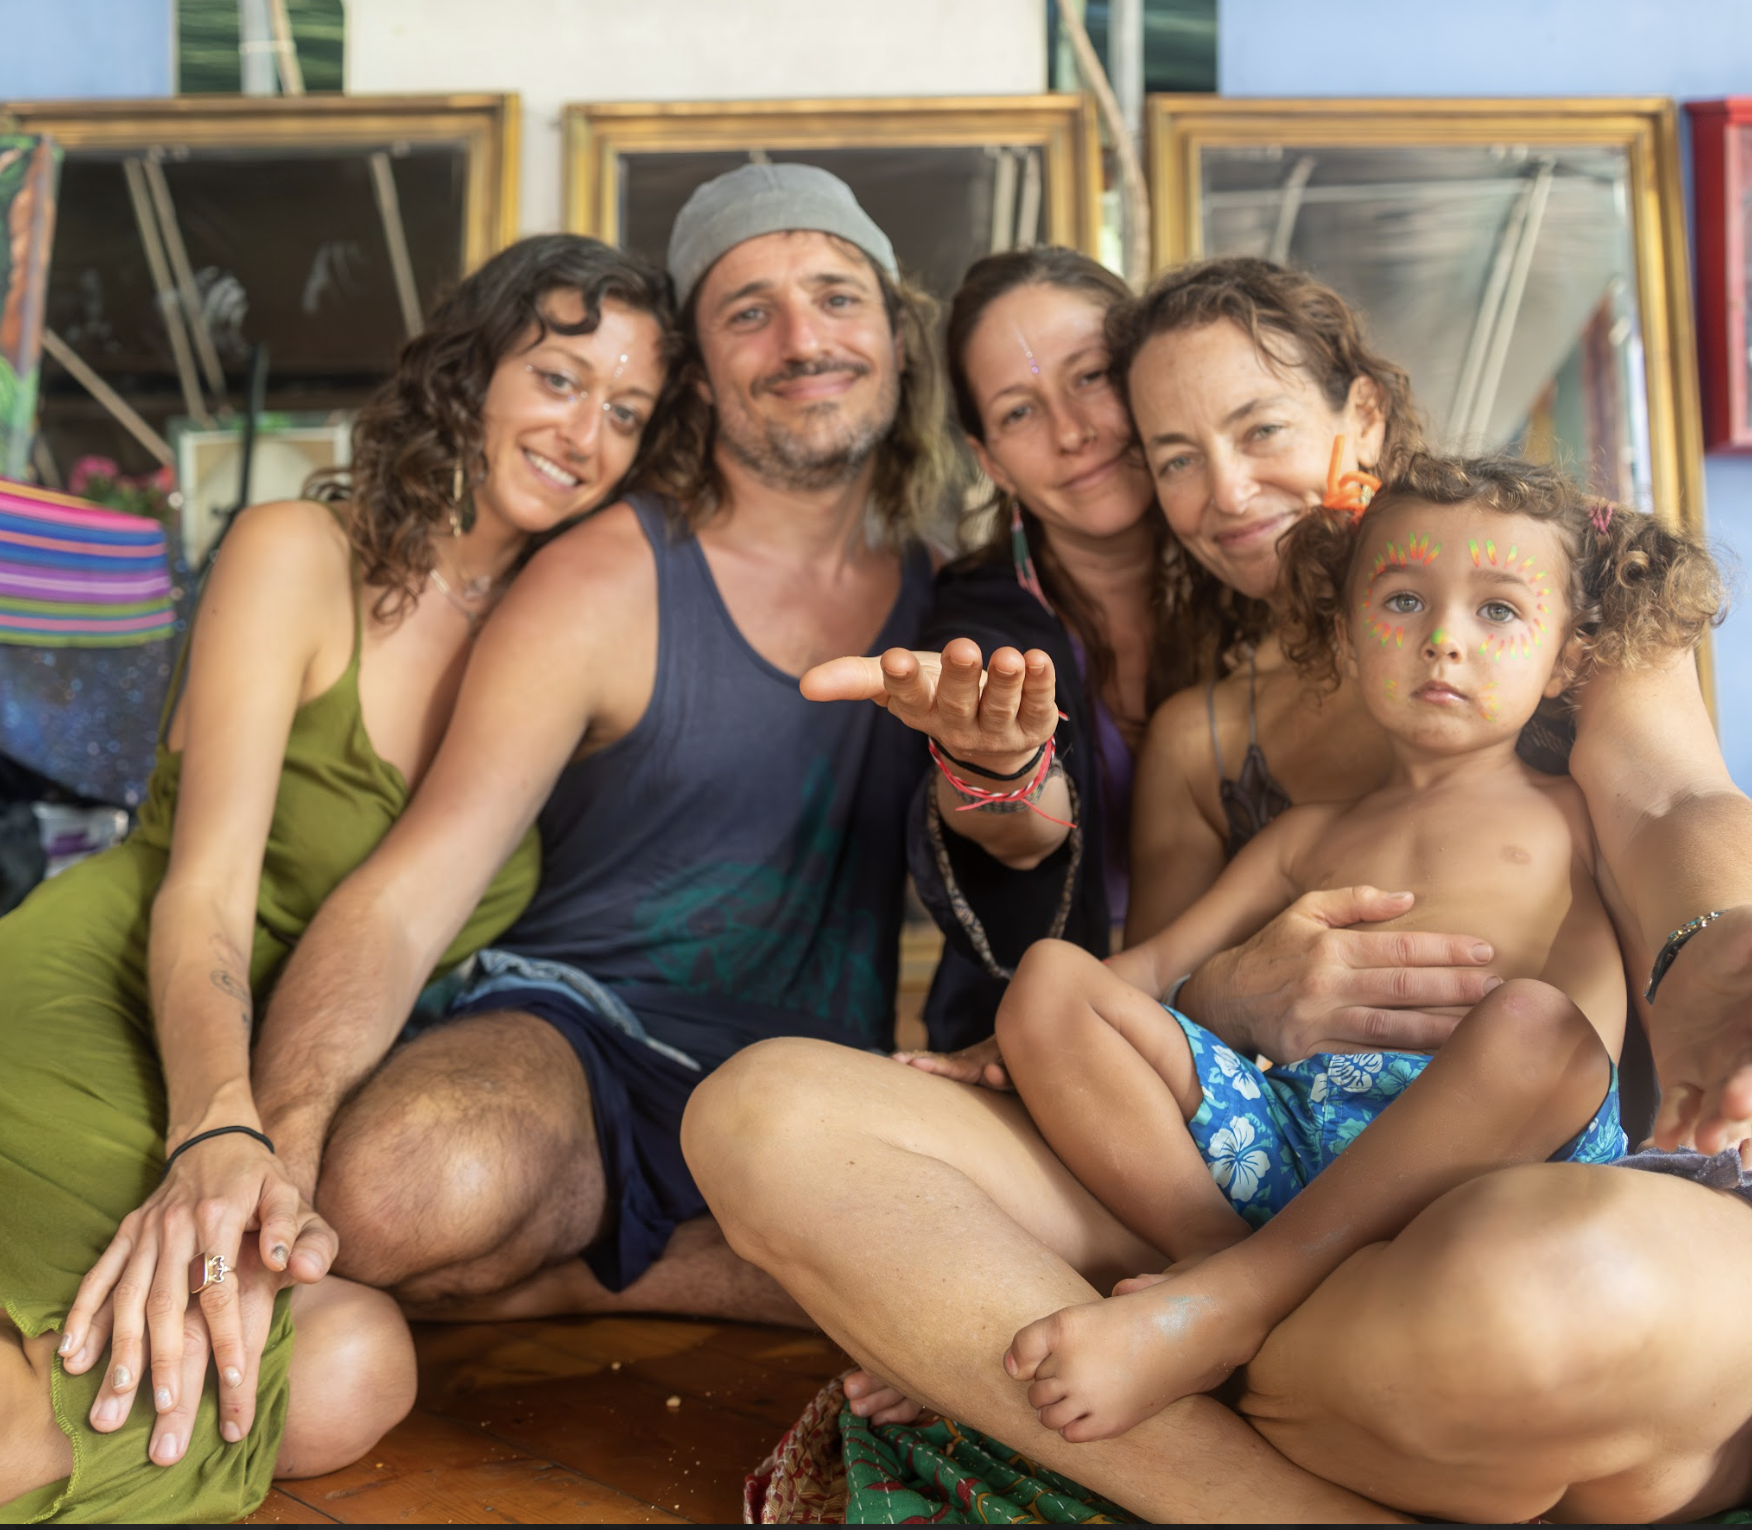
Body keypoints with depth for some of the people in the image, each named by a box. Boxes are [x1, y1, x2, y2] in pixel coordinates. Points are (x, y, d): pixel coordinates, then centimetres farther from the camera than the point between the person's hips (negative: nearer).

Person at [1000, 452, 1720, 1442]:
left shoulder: (1571, 817, 22)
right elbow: (1157, 962, 24)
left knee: (1530, 1019, -37)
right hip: (1287, 1125, 3)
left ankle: (1230, 1299, -34)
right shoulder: (1311, 835, 31)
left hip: (1483, 1141, -3)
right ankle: (1219, 1254, -24)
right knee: (1049, 979, -11)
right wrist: (1011, 1047, 10)